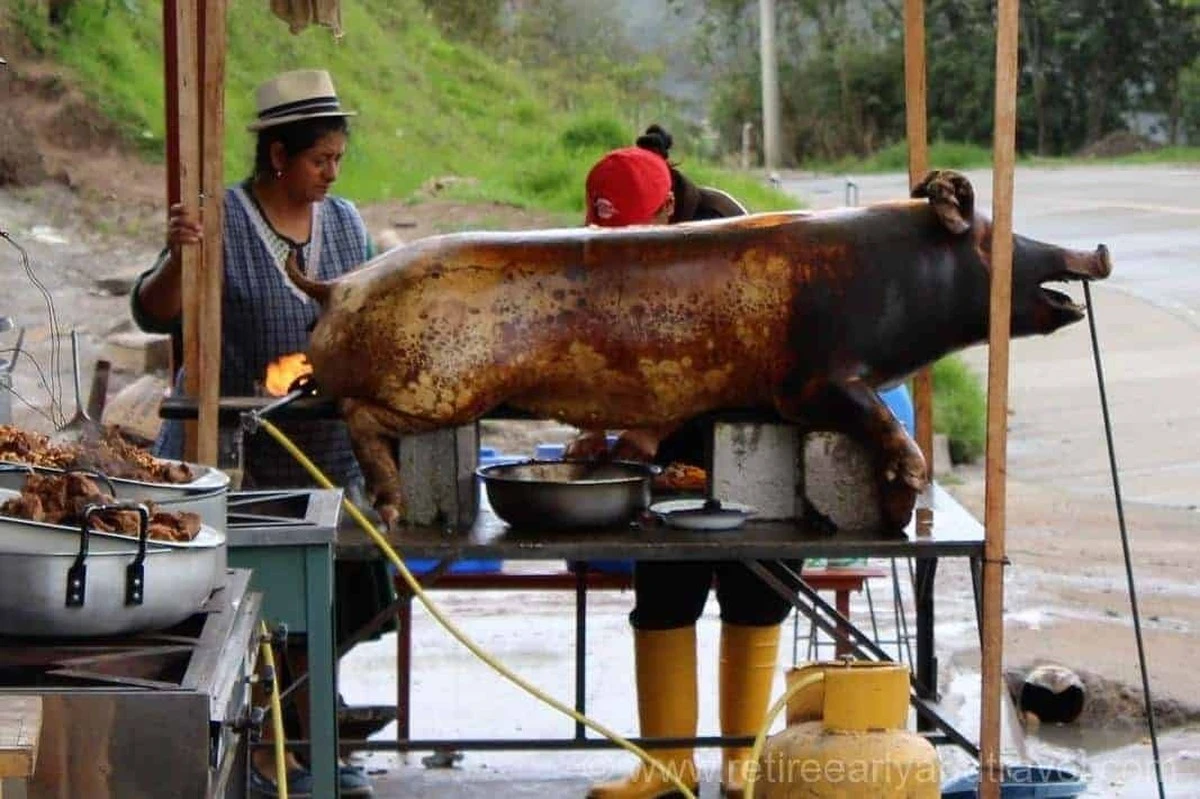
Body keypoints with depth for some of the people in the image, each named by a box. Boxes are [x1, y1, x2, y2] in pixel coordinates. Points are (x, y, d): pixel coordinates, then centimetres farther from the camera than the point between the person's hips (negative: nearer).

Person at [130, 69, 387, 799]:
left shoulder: (345, 223, 9)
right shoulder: (222, 222, -8)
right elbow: (156, 314, -12)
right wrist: (178, 259, -31)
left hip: (325, 445, 6)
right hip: (235, 449, -5)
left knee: (321, 609, 11)